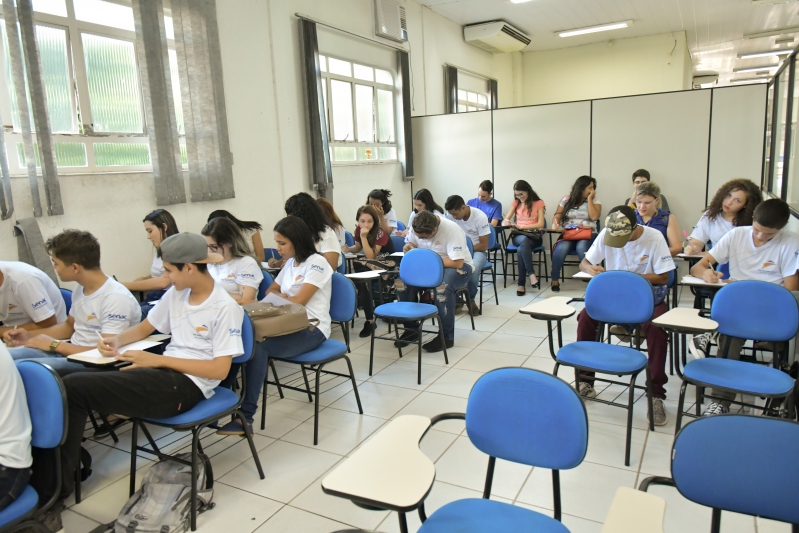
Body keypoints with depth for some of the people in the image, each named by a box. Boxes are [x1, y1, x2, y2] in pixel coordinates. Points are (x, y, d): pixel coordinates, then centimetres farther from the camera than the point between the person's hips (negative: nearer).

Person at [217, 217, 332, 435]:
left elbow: (298, 301, -13)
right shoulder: (290, 263, 19)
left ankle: (246, 417, -29)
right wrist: (280, 296, 1)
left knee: (257, 344, -31)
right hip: (291, 324, 8)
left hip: (312, 329, -8)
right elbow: (270, 292, 23)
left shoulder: (316, 262, -7)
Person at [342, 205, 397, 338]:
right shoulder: (358, 229, -3)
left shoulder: (380, 233, -21)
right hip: (370, 263, 6)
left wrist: (364, 237, -32)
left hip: (387, 263, -6)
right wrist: (347, 249, -9)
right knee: (361, 277, -27)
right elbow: (358, 248, 12)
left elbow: (371, 256, -26)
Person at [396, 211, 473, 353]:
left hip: (458, 266, -6)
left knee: (443, 287, -39)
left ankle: (447, 336, -21)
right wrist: (410, 246, -15)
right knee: (401, 282, -19)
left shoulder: (451, 230, -26)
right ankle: (411, 328, -3)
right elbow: (409, 243, 10)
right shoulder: (416, 228, -9)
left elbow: (457, 262, -29)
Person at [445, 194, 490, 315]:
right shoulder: (451, 215, -9)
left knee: (473, 268, -37)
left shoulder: (480, 217, -18)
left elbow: (484, 246, -15)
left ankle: (471, 300, -11)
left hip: (477, 250, -3)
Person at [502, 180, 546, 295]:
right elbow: (504, 222, 9)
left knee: (521, 249, -36)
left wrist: (521, 226, -14)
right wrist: (506, 222, -17)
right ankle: (531, 274, -44)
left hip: (534, 236, -2)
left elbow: (541, 224, -6)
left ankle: (521, 284, -32)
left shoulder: (539, 203, 5)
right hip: (518, 236, 2)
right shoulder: (515, 203, 15)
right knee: (524, 240, -38)